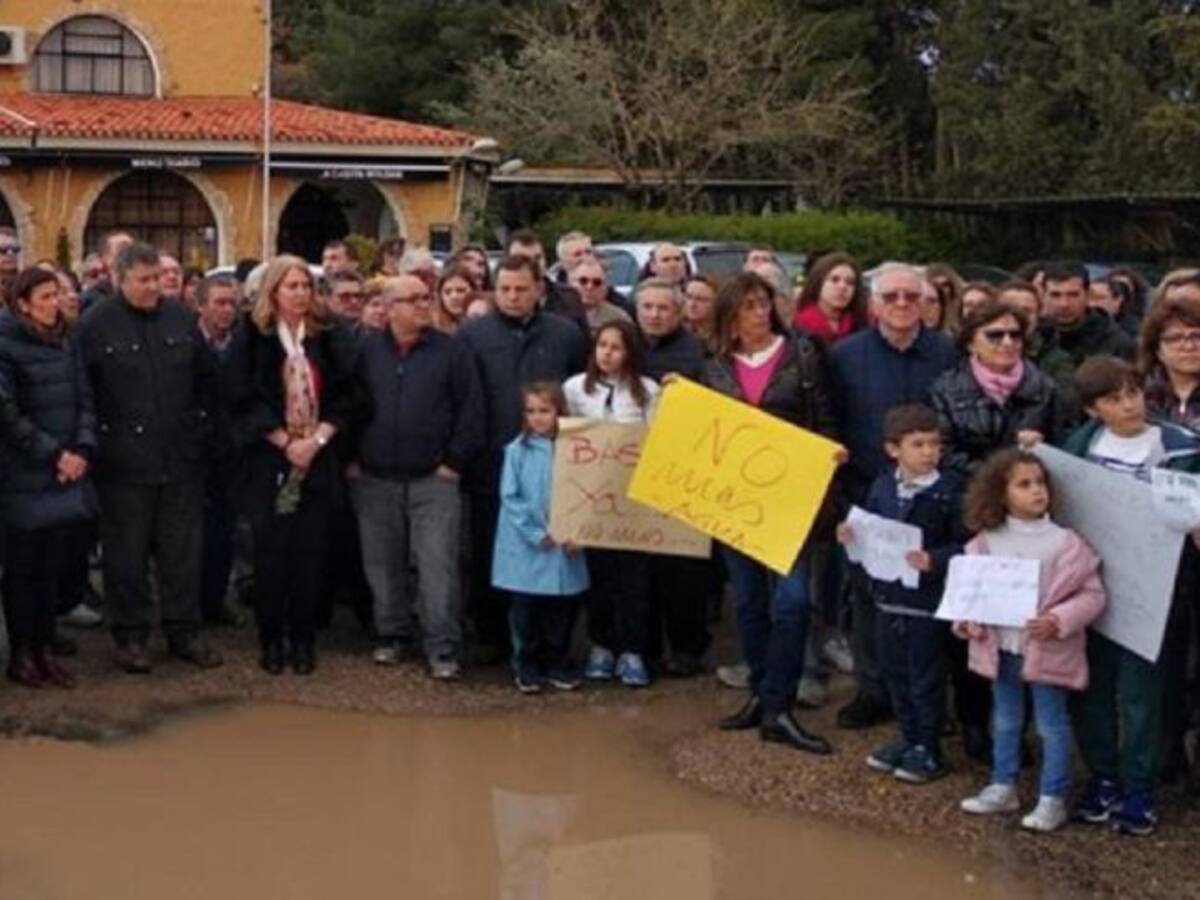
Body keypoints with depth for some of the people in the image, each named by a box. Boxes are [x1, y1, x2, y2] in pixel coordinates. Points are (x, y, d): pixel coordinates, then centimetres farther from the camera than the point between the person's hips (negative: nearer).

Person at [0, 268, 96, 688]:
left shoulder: (62, 344, 12)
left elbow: (83, 400, 11)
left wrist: (81, 450, -5)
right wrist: (53, 454, -13)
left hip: (66, 476, 6)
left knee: (52, 566, 9)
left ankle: (44, 648, 19)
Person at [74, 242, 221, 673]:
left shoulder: (181, 318, 6)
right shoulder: (94, 325, -6)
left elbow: (206, 378, 15)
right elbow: (82, 393, -4)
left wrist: (203, 428, 10)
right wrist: (94, 443, -7)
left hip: (181, 460, 4)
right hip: (123, 464, -3)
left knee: (183, 551, 9)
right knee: (127, 555, 6)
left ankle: (184, 632, 21)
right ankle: (130, 636, 17)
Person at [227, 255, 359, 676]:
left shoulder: (330, 334, 5)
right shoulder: (251, 336, -2)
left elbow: (344, 396, 2)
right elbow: (244, 400, -6)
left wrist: (316, 440, -10)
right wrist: (285, 441, -12)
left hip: (319, 460, 2)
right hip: (269, 460, -2)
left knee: (311, 553, 3)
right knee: (271, 553, 1)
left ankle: (303, 640, 12)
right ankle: (271, 639, 12)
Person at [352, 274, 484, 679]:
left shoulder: (451, 351, 0)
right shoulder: (366, 350, 6)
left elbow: (471, 411, -1)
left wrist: (454, 460, -5)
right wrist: (351, 458, 6)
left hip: (434, 480, -2)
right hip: (374, 480, 2)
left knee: (438, 566, -6)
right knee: (383, 565, 10)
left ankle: (442, 648, 1)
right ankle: (391, 636, 25)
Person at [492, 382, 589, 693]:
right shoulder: (517, 450, -3)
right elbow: (510, 497, -6)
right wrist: (537, 533, -11)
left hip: (564, 546, 1)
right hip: (526, 547, -1)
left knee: (561, 608, 9)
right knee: (525, 609, 6)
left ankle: (557, 664, 23)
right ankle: (526, 667, 18)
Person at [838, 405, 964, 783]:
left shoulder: (950, 491, -12)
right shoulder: (882, 487, 4)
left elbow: (965, 545, -14)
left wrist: (934, 560, -28)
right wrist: (849, 536, -7)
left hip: (928, 600, -6)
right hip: (888, 596, 6)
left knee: (926, 678, 6)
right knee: (896, 674, 17)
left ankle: (929, 750, 20)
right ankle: (909, 739, 33)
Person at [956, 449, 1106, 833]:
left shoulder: (1065, 542, -12)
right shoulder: (987, 542, -2)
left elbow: (1092, 595, -11)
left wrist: (1058, 621, -24)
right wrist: (967, 621, -10)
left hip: (1046, 649, -4)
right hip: (1000, 647, 4)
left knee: (1051, 725, 6)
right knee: (1005, 722, 19)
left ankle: (1053, 799, 16)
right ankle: (1003, 787, 32)